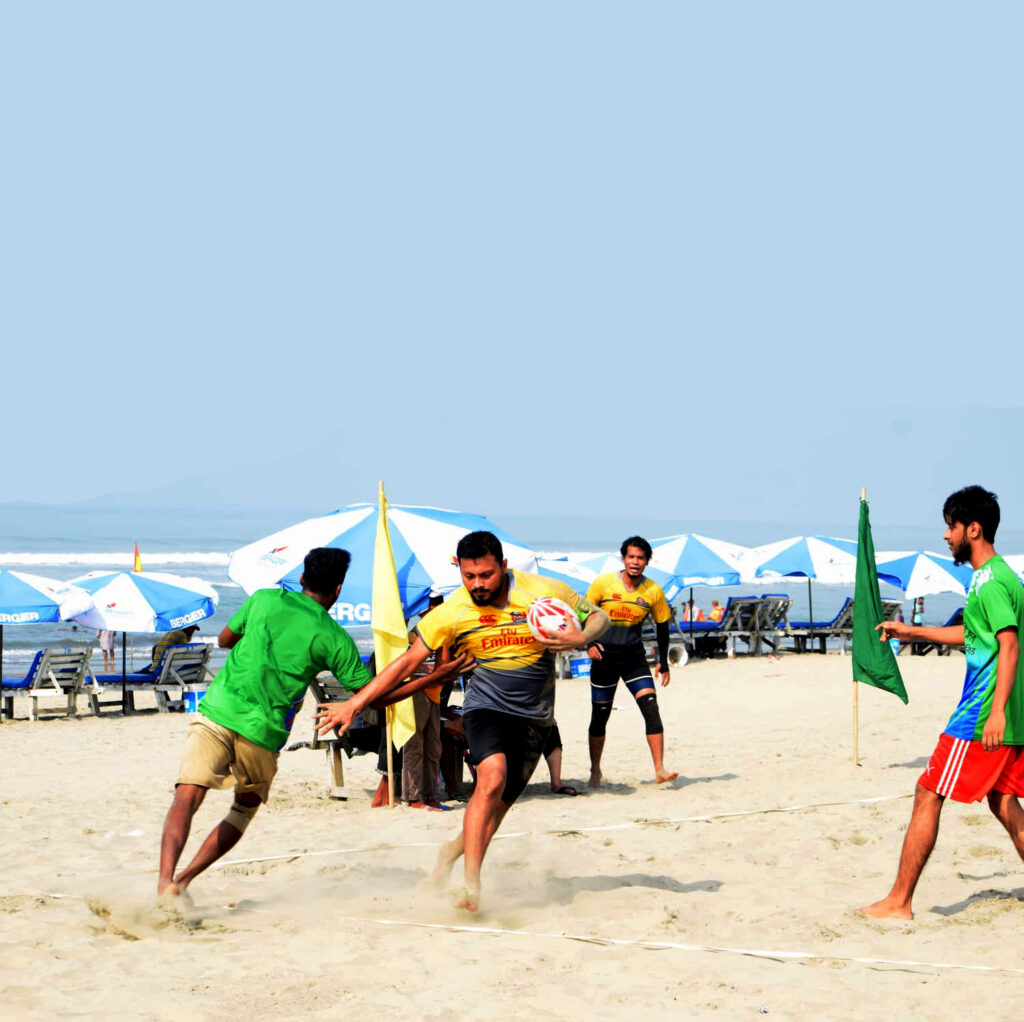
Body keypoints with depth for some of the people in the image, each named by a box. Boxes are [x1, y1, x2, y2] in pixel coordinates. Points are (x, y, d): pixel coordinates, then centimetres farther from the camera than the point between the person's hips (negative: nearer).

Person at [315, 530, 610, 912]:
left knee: (499, 804, 4)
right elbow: (408, 661, -4)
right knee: (492, 777, -29)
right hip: (485, 707, -2)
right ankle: (471, 881, -27)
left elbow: (599, 616, 1)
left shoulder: (543, 593, -12)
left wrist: (581, 637, -23)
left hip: (533, 718, 2)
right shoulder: (453, 612, -10)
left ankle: (455, 849, 35)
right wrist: (354, 704, -7)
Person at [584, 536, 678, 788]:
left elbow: (662, 625, 10)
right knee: (600, 715, 5)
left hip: (634, 657, 1)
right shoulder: (604, 583, -8)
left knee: (651, 708, -14)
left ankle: (659, 770, -16)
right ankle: (595, 771, 22)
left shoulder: (653, 591, -3)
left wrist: (663, 662, 9)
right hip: (604, 656, -1)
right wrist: (589, 643, -14)